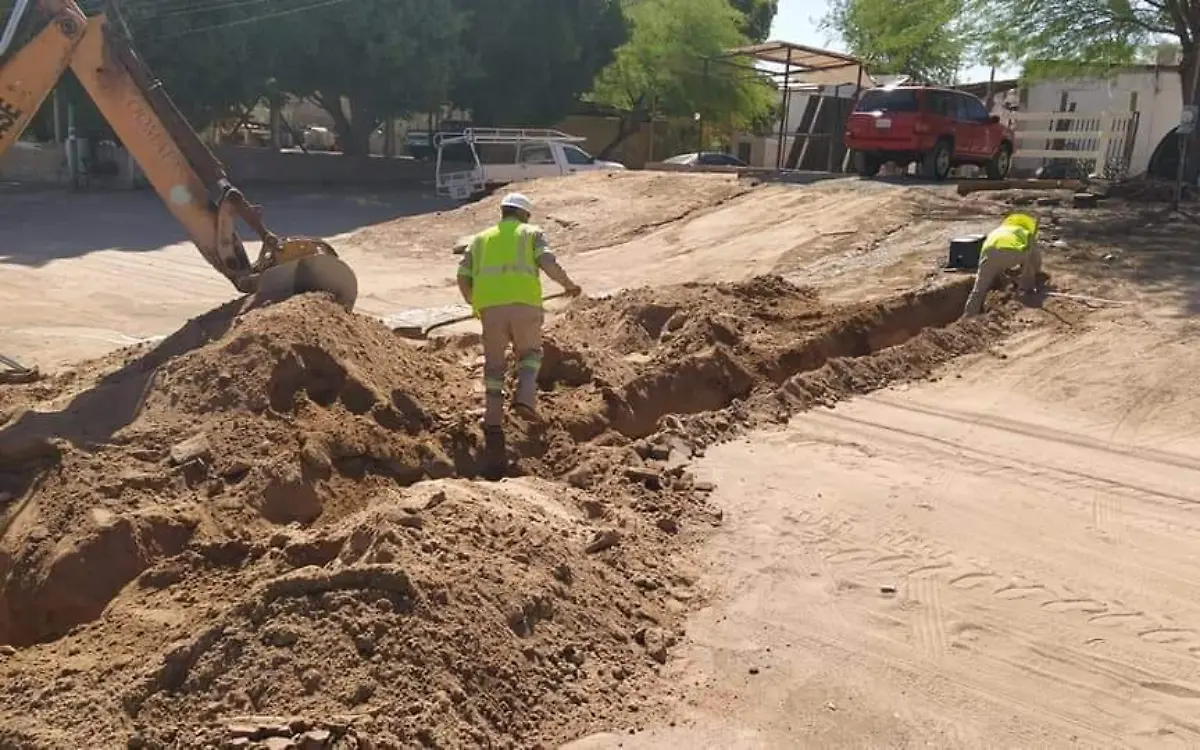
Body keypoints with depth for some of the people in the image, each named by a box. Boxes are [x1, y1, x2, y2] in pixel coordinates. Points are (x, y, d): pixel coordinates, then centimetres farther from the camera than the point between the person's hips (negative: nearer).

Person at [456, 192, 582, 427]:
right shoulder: (532, 233, 17)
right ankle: (525, 398, -2)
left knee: (494, 361, 20)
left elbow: (463, 276, 12)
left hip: (491, 308, 2)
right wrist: (569, 285, 14)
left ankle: (493, 416, 16)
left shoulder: (481, 238, 24)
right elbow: (549, 263, -3)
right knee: (529, 353, 20)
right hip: (524, 305, -2)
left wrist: (472, 301, 30)